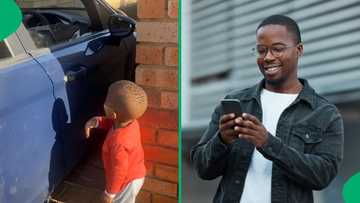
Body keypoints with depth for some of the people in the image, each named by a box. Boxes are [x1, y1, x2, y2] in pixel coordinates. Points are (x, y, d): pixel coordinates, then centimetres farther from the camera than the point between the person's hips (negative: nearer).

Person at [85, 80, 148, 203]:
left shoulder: (119, 141, -42)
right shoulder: (130, 122, -17)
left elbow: (118, 172, -30)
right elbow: (111, 123, 7)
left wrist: (110, 193, -16)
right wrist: (97, 121, -11)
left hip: (127, 182, -7)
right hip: (135, 175, 7)